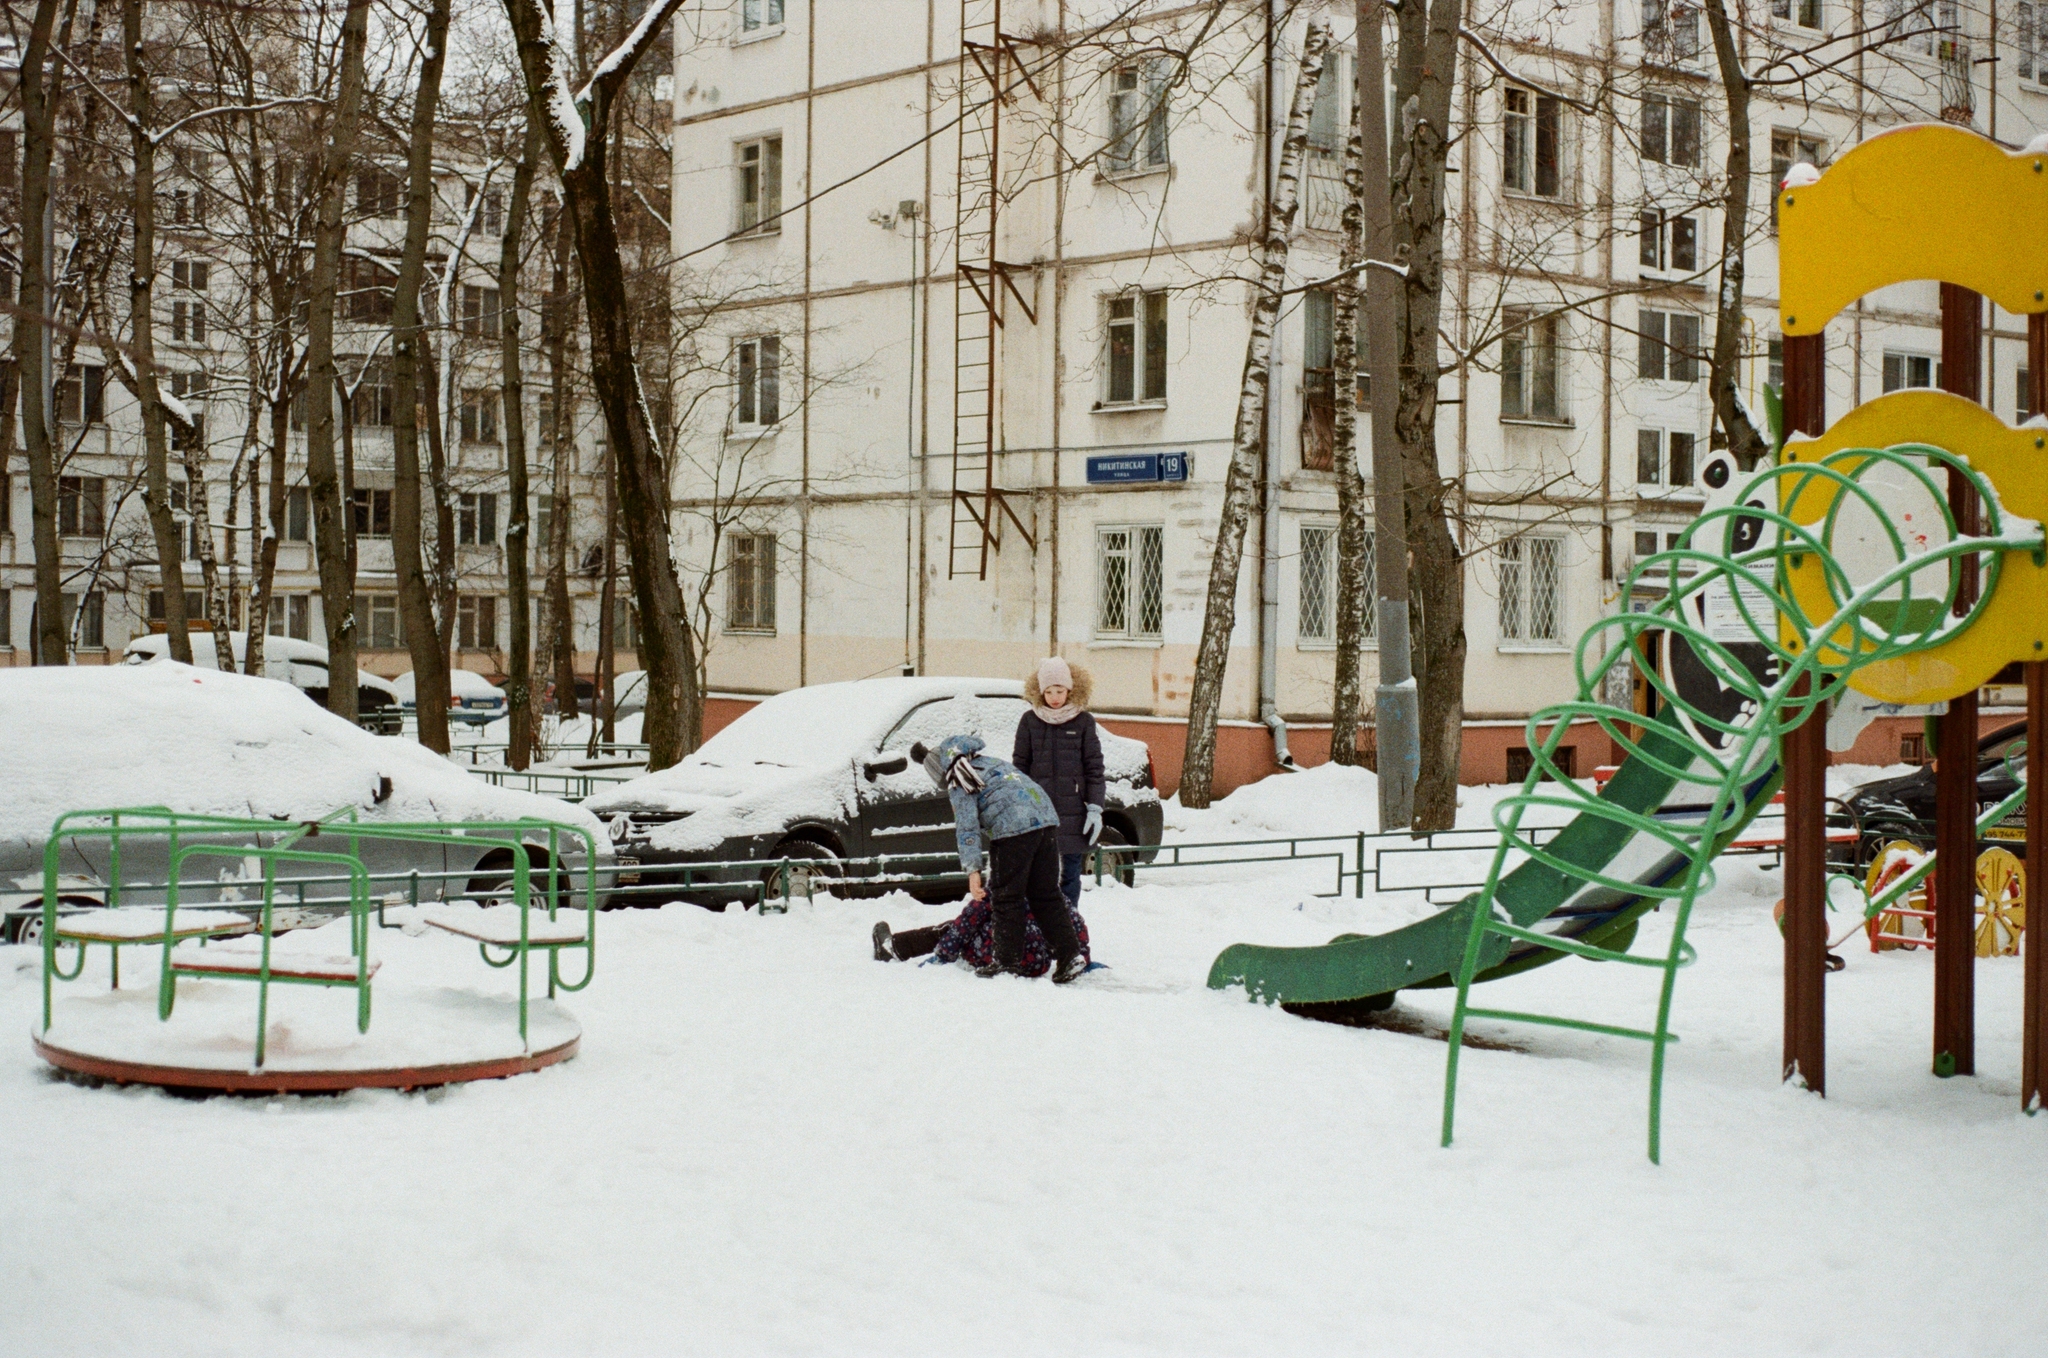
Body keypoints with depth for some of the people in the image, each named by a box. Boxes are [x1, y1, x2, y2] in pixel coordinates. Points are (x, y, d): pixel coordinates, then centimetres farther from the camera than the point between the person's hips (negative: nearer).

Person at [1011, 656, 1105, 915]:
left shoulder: (1083, 721, 3)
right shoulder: (1029, 721, 5)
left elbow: (1094, 768, 4)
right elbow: (1020, 766, 8)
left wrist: (1095, 807, -3)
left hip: (1073, 814, 0)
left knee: (1070, 874, 4)